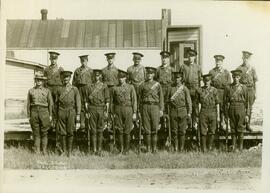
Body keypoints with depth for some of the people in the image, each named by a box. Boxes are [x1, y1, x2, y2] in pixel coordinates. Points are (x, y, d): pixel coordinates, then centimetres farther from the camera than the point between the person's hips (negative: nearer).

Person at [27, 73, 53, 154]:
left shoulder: (47, 91, 8)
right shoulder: (31, 91, 10)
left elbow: (50, 103, 7)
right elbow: (28, 104, 10)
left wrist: (50, 115, 2)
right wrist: (29, 116, 5)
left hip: (44, 111, -1)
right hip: (34, 112, 1)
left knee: (44, 132, 2)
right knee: (36, 132, 3)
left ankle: (44, 150, 10)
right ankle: (37, 150, 8)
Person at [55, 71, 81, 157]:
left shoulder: (74, 89, 4)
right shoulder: (59, 90, 9)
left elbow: (78, 104, 2)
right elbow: (56, 103, 13)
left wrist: (78, 118, -3)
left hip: (71, 112, -1)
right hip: (62, 112, 1)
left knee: (70, 132, 1)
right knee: (62, 133, 2)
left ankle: (70, 151, 11)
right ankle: (64, 151, 11)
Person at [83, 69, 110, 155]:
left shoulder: (104, 86, 3)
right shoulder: (89, 87, 6)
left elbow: (107, 100, 1)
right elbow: (86, 100, 7)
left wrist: (106, 111, -4)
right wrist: (87, 111, 0)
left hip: (101, 109, -1)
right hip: (92, 109, 1)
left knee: (100, 130, 5)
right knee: (93, 130, 1)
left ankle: (99, 149, 12)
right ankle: (94, 150, 7)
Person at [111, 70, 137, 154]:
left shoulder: (131, 87, 3)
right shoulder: (115, 88, 9)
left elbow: (134, 100, 1)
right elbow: (113, 101, 11)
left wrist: (134, 113, -4)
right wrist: (113, 113, 4)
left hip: (128, 109, -2)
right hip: (118, 110, 2)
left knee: (127, 130, 1)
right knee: (120, 130, 2)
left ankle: (126, 149, 10)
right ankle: (121, 149, 9)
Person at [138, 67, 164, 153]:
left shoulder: (157, 84, 9)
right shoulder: (142, 85, 10)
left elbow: (161, 98, 8)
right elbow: (140, 98, 11)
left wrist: (161, 110, 1)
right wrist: (140, 110, 6)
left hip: (155, 106, 0)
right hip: (145, 106, 0)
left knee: (155, 129, -1)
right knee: (147, 129, 0)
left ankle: (154, 148, 5)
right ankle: (148, 148, 6)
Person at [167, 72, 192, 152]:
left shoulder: (184, 88, 3)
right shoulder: (171, 88, 9)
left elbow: (189, 102, 2)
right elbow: (168, 100, 16)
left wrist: (189, 113, -4)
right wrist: (170, 101, -7)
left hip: (182, 111, -2)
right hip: (173, 111, 2)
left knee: (182, 131, 0)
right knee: (174, 131, 1)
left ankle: (181, 148, 7)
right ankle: (175, 149, 7)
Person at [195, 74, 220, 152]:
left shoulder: (214, 90, 3)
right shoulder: (199, 90, 3)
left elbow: (217, 104, 5)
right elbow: (198, 103, 8)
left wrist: (218, 116, 2)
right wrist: (198, 113, 4)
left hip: (212, 112, 1)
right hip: (203, 112, -1)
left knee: (212, 131, 4)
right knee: (203, 132, -2)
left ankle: (210, 148, 20)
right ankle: (203, 149, 7)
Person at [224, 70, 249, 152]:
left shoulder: (243, 88, 2)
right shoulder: (228, 88, 4)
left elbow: (247, 101, 3)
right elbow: (225, 101, 7)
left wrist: (247, 114, -1)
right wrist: (226, 113, 3)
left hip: (241, 109, -1)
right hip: (232, 109, 1)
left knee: (240, 129, 0)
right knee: (233, 129, 6)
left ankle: (240, 147, 9)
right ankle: (233, 146, 13)